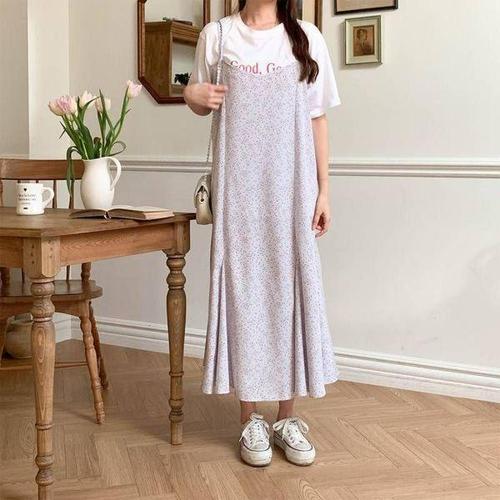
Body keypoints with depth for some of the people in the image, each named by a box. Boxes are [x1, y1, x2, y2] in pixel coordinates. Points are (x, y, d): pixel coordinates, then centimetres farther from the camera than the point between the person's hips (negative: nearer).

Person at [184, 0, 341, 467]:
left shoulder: (306, 38, 7)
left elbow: (317, 119, 7)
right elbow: (204, 103, 17)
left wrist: (323, 190, 2)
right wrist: (192, 94, -7)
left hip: (291, 185, 1)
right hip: (237, 185, 0)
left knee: (291, 286, 2)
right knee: (242, 286, 0)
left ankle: (287, 418, 14)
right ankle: (250, 419, 12)